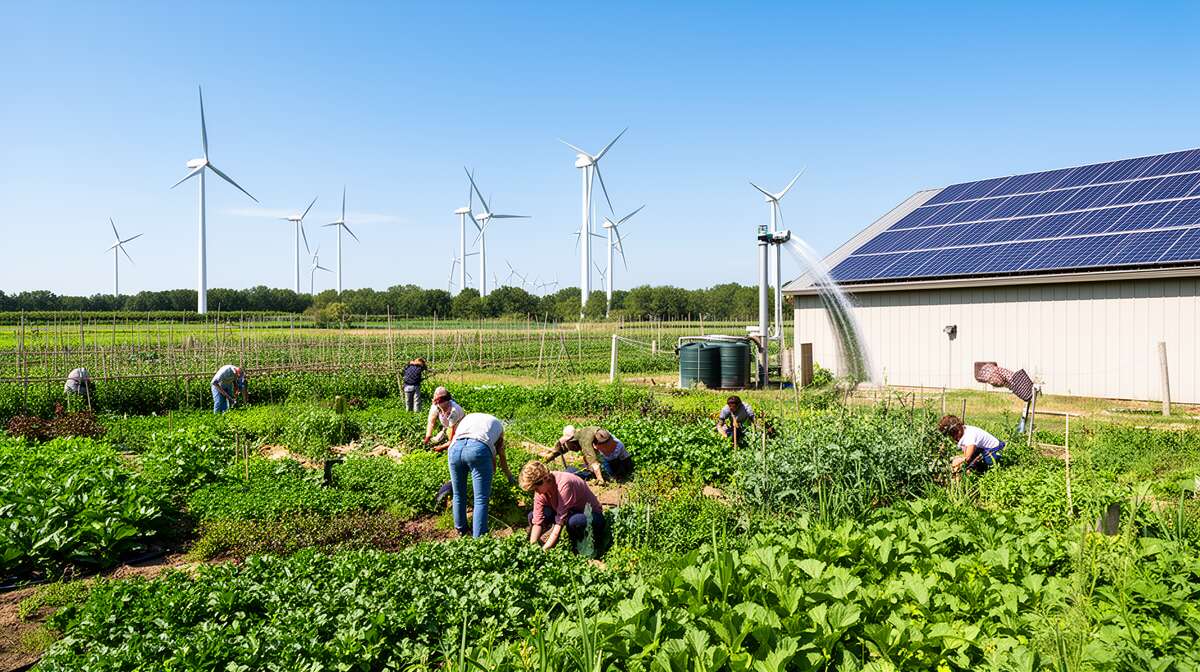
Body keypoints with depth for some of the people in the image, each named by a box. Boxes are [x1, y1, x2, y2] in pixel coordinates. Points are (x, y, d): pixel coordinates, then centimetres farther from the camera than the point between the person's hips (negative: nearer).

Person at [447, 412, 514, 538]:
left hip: (455, 447, 4)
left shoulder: (467, 418, 39)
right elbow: (501, 457, 34)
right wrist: (510, 477, 50)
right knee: (481, 499, 3)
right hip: (479, 448, -4)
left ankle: (461, 529, 37)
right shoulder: (497, 424, 31)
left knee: (458, 495, 20)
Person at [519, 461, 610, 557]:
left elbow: (560, 521, -33)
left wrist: (545, 549, -32)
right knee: (532, 516, -8)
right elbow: (538, 521, -11)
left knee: (573, 521, -40)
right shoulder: (540, 490, -11)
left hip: (590, 515, -7)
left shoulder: (564, 484, -33)